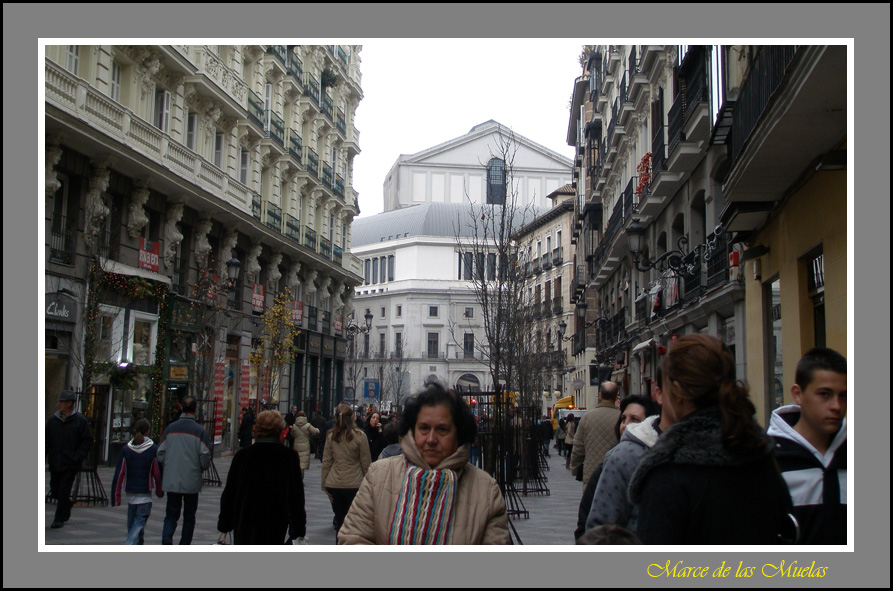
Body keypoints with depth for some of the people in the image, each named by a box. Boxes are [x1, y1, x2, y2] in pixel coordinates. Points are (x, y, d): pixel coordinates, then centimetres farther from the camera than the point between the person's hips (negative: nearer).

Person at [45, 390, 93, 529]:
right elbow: (46, 440, 13)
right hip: (55, 462, 5)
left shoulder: (80, 421, -5)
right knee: (55, 490, 9)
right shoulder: (53, 420, 7)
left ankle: (59, 519, 6)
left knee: (63, 491, -4)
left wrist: (78, 456, -13)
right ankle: (67, 507, 37)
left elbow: (88, 441, -4)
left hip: (70, 464, -5)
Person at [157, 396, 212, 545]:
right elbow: (205, 456, -11)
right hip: (192, 482, -2)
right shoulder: (199, 431, -9)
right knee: (189, 516, 12)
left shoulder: (170, 428, 0)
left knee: (171, 514, 10)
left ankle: (167, 538, -13)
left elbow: (160, 453, 3)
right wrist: (202, 468, 11)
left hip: (171, 481, 2)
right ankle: (184, 546, 15)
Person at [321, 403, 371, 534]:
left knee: (340, 522, 10)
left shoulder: (331, 436, 0)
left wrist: (324, 485, 13)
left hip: (334, 485, 3)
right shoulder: (359, 436, -8)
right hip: (354, 484, -3)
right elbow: (366, 464, -3)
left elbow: (326, 462, 5)